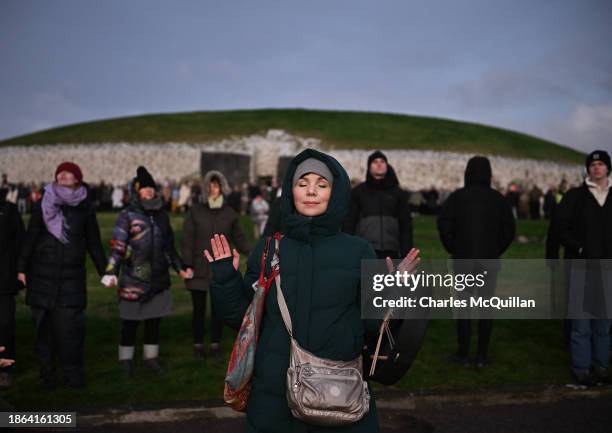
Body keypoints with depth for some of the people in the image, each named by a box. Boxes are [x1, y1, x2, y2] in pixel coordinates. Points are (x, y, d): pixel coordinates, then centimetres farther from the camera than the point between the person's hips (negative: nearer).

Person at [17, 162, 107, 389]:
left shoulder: (85, 208, 3)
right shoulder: (42, 205, 1)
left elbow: (93, 243, 9)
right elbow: (30, 238, 2)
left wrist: (104, 272, 8)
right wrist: (22, 268, -4)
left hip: (73, 275, 0)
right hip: (43, 275, 0)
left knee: (71, 325, -5)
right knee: (45, 324, 4)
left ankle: (73, 372, 7)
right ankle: (47, 372, 16)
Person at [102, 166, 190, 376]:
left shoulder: (162, 216, 10)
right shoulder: (127, 216, -7)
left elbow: (169, 246, 19)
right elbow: (117, 247, -12)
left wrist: (180, 268, 19)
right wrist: (111, 273, -21)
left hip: (159, 280, 5)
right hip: (133, 281, -5)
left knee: (154, 321, 12)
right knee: (130, 322, 6)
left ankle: (151, 357, 26)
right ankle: (125, 359, 20)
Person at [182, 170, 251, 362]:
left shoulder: (230, 213, 4)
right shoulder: (194, 211, -1)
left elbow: (239, 238, 6)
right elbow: (187, 239, -3)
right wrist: (187, 265, -9)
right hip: (199, 269, -1)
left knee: (218, 309, 7)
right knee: (199, 309, 5)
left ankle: (215, 345, 21)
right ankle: (198, 345, 21)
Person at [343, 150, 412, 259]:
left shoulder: (397, 193, 12)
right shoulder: (358, 192, 7)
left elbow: (406, 224, 10)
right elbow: (349, 223, 5)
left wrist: (406, 253, 2)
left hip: (390, 252, 2)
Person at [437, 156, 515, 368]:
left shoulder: (457, 197, -2)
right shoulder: (497, 198, 3)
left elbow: (444, 223, -11)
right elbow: (509, 228, -1)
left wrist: (453, 249, 0)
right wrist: (496, 251, 8)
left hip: (463, 258, -1)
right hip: (489, 260, 1)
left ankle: (463, 354, 9)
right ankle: (482, 356, 10)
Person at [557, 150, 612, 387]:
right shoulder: (575, 196, 2)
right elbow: (562, 227, 0)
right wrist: (579, 249, -10)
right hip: (583, 266, -3)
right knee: (582, 322, -1)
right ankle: (581, 369, 7)